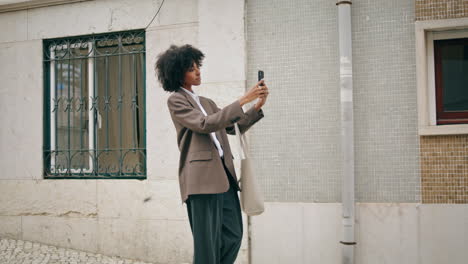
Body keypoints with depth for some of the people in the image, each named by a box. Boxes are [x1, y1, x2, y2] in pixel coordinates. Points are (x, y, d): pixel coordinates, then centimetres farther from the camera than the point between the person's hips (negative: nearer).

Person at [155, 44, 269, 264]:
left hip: (223, 174, 8)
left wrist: (257, 107, 7)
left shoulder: (206, 102, 23)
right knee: (207, 245, -4)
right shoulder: (176, 100, 1)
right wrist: (242, 101, -13)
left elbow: (234, 127, 21)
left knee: (233, 235, 8)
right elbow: (205, 124, -12)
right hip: (202, 177, -8)